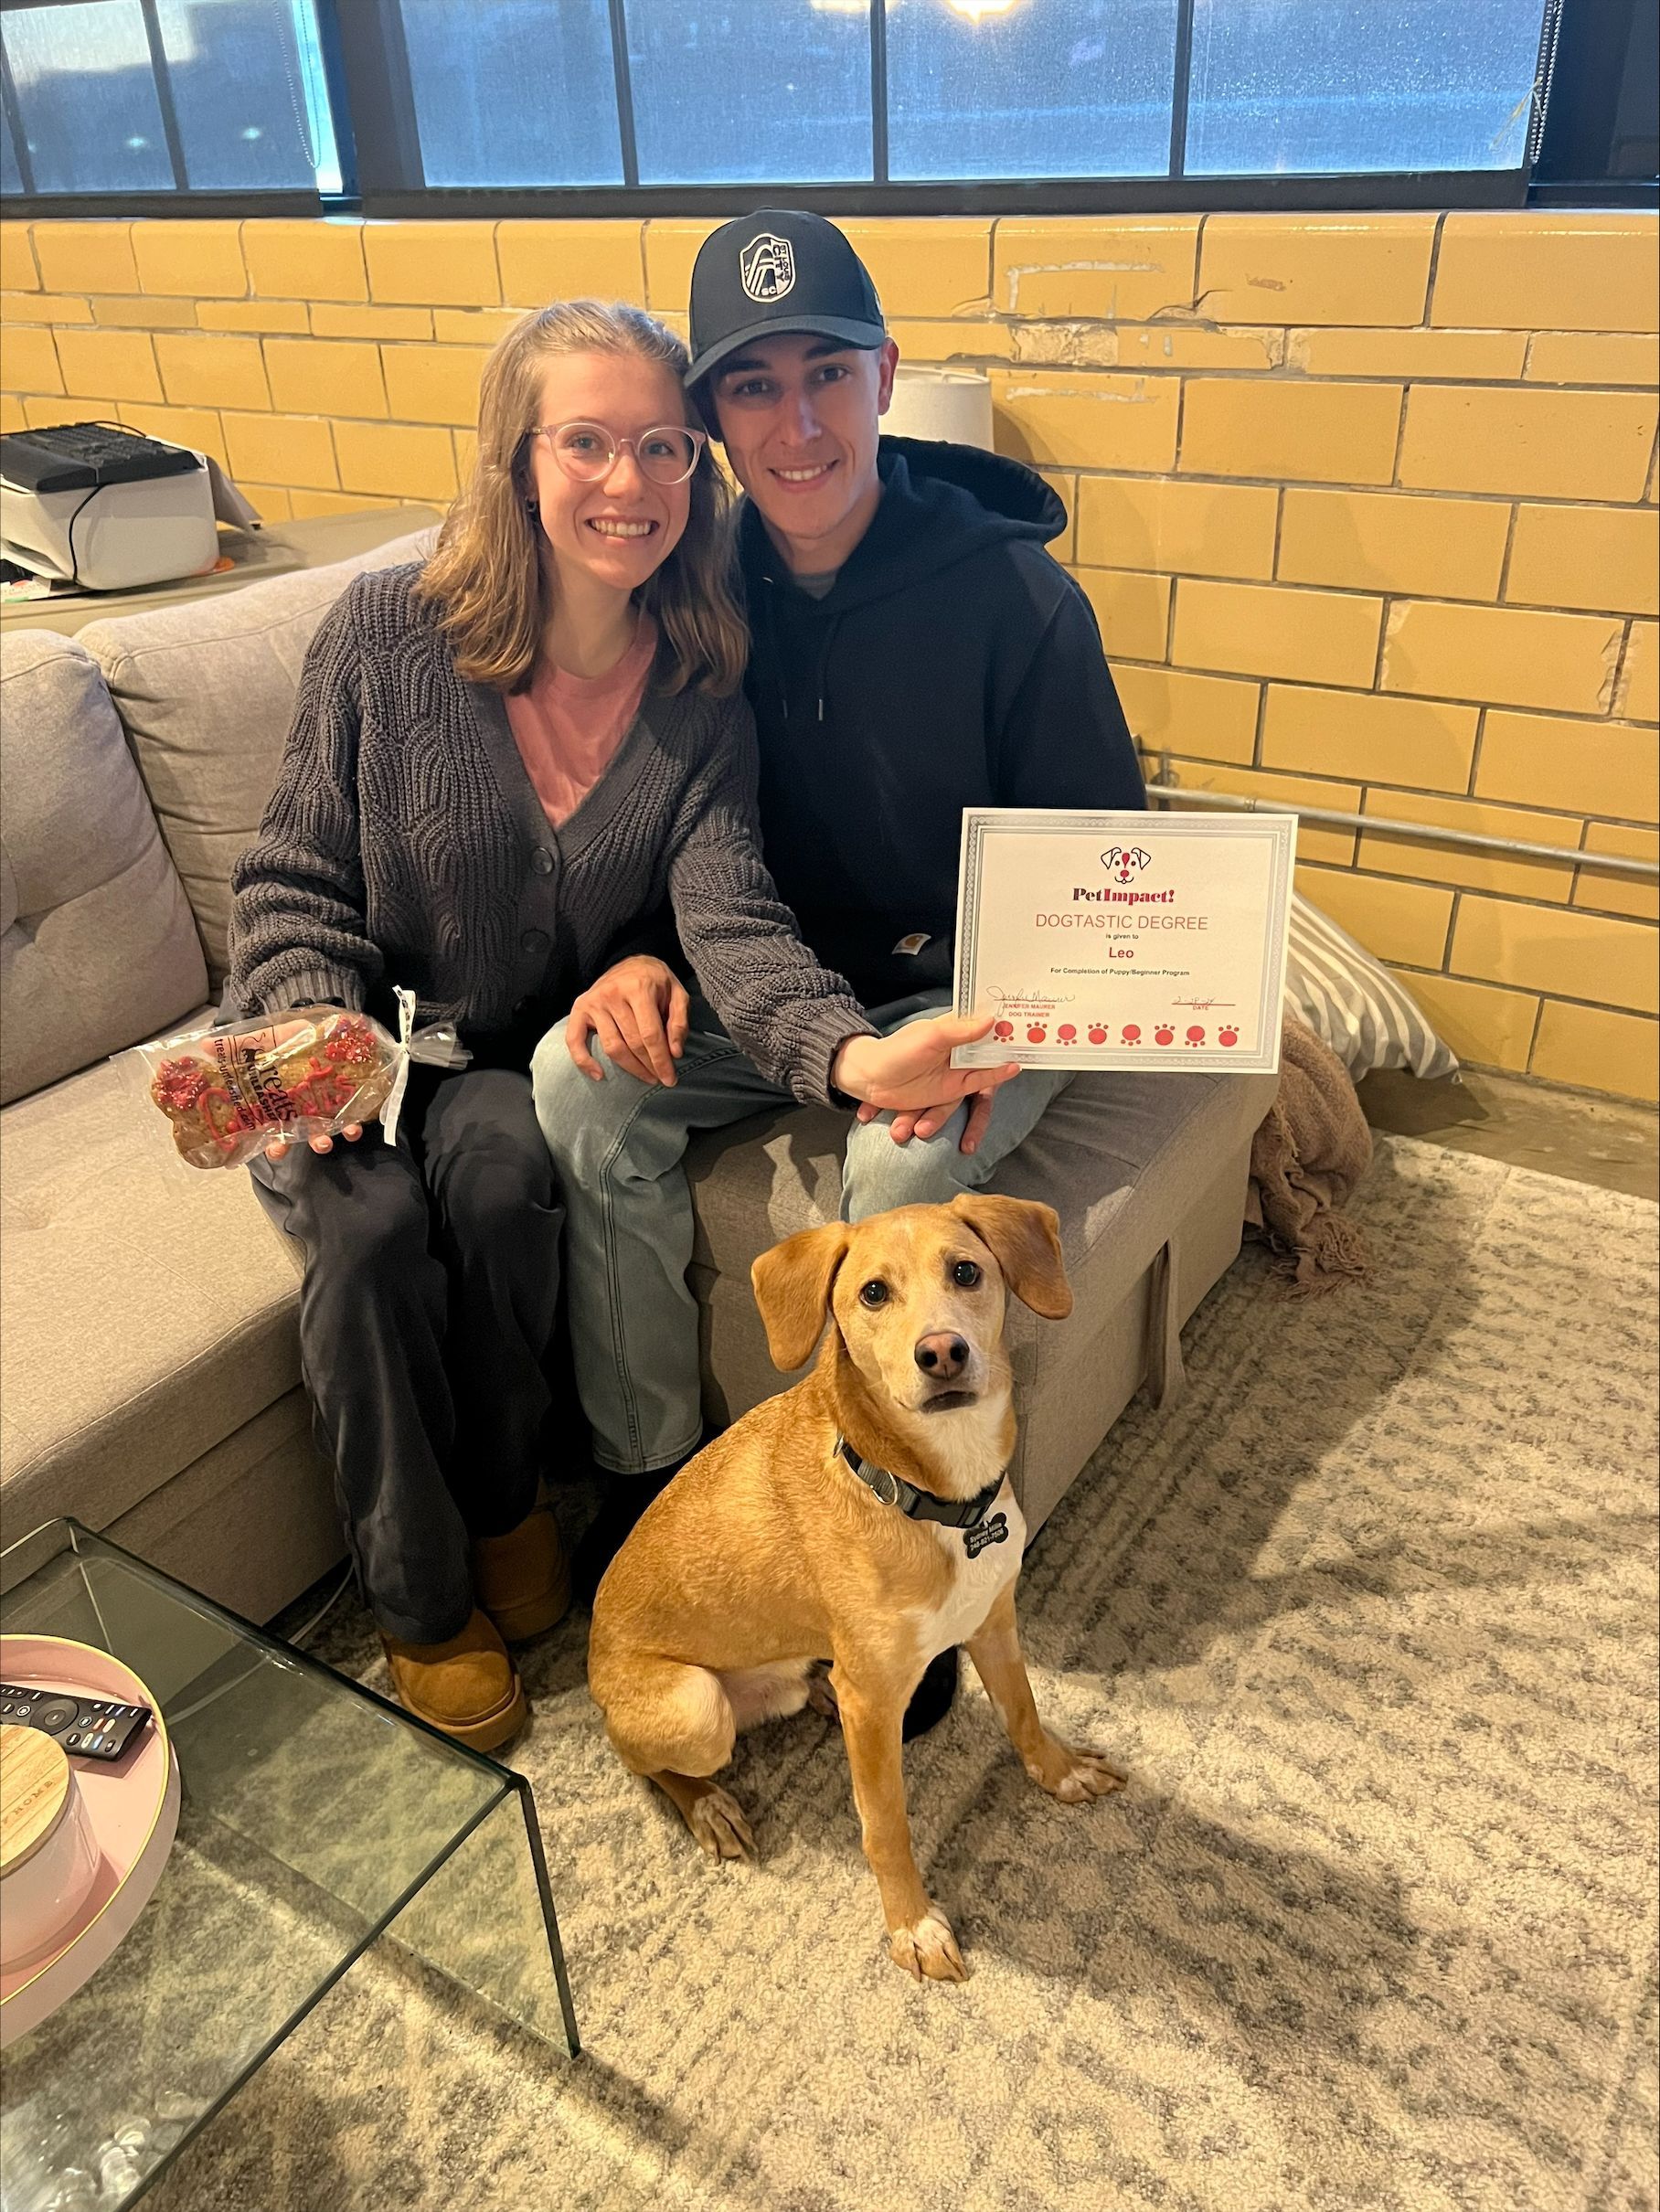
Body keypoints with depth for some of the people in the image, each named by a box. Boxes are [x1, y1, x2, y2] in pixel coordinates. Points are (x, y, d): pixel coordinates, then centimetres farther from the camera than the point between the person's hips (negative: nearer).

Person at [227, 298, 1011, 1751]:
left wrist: (849, 1051, -45)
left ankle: (507, 1505, -2)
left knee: (497, 1162, -32)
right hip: (364, 1052, 0)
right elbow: (295, 882, -4)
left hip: (532, 1066, 1)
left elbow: (729, 913, -25)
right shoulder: (387, 633, -12)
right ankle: (420, 1604, -4)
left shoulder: (703, 692, -9)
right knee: (367, 1220, -29)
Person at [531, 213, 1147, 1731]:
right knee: (580, 1082, -21)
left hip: (968, 983, -3)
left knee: (904, 1168, -34)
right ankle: (650, 1476, -6)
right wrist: (642, 954, -14)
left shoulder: (1012, 594, -14)